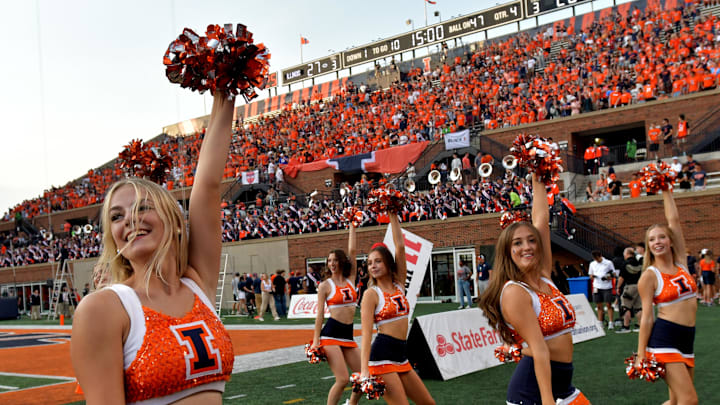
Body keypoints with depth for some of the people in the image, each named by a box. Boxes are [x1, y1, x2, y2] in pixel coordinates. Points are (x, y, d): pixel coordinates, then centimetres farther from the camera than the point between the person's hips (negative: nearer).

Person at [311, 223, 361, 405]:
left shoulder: (351, 279, 10)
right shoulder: (325, 285, 0)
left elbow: (352, 250, 9)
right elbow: (320, 314, -2)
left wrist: (352, 225, 12)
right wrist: (316, 340, -6)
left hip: (348, 336, 5)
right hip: (331, 334, -5)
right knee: (343, 379, -15)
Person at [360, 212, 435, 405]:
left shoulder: (399, 284, 10)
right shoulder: (371, 294, -5)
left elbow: (400, 246, 3)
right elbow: (366, 333, -13)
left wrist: (393, 216, 4)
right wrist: (364, 369, -22)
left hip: (402, 356, 7)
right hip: (382, 355, -7)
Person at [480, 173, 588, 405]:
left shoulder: (543, 278, 6)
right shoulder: (514, 292, -13)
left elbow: (542, 220, 13)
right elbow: (538, 348, -22)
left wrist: (537, 180, 19)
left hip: (563, 383, 8)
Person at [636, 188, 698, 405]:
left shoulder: (680, 262, 8)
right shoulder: (650, 275, -6)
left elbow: (674, 220, 8)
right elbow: (647, 316, -8)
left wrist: (666, 190, 12)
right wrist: (641, 354, -9)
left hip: (687, 339, 7)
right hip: (664, 338, -7)